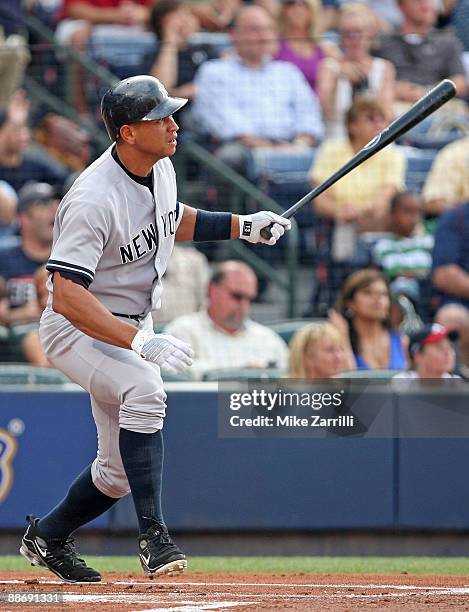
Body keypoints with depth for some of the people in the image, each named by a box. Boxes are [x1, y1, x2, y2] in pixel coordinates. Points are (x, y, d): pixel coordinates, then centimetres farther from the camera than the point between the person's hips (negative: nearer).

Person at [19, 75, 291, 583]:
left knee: (119, 471, 10)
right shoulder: (94, 200, -29)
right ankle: (153, 536, -34)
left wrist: (243, 227, 8)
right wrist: (139, 342, -42)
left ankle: (47, 537, 35)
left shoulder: (160, 168, -3)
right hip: (77, 329, -8)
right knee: (144, 389, -36)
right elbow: (67, 295, -35)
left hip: (132, 330, 8)